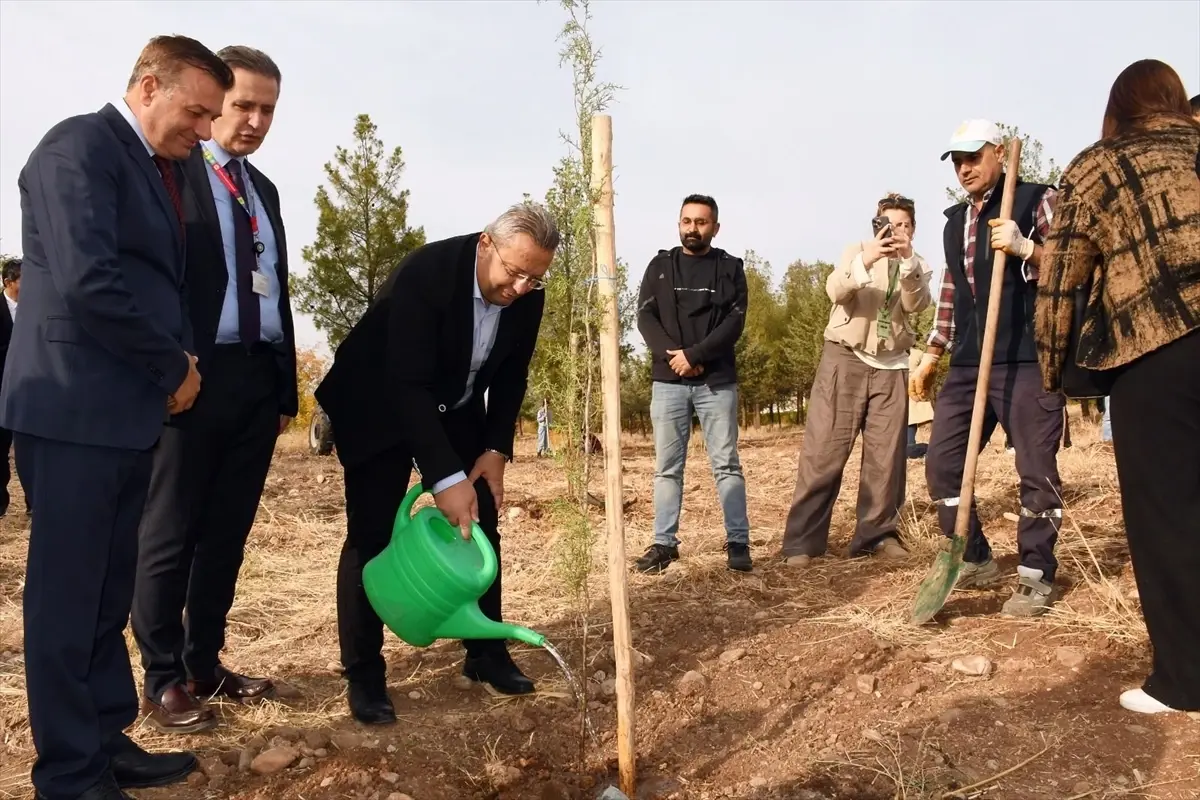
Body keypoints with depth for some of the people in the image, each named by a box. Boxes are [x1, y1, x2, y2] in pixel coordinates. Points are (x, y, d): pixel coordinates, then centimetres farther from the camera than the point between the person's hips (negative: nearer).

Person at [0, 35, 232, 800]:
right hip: (77, 408, -8)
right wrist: (174, 367, -12)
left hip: (130, 408, 8)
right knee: (67, 595, 2)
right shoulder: (79, 147, -10)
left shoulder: (163, 168, 16)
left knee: (109, 594, 14)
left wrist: (176, 363, 0)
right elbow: (88, 281, -22)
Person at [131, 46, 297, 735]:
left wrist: (287, 387, 15)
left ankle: (205, 662, 25)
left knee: (228, 533, 12)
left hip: (258, 382, 7)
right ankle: (163, 680, 16)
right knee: (171, 535, 4)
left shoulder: (263, 190, 19)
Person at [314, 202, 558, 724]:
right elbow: (407, 385, -35)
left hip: (455, 412, 6)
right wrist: (444, 477, -38)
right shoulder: (426, 272, -32)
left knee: (481, 528, 3)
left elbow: (511, 377, 0)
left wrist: (496, 449, -10)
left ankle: (486, 653, 17)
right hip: (379, 408, -5)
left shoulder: (527, 297, -14)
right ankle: (364, 674, 5)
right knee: (371, 536, -7)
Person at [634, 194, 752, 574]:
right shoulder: (660, 266, 10)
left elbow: (735, 320, -5)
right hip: (668, 381, 1)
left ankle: (738, 542, 6)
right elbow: (645, 318, 1)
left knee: (726, 464, 1)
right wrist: (672, 355, -14)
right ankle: (664, 543, 10)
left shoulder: (730, 268, 6)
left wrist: (695, 354, -15)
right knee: (667, 467, 4)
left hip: (717, 381, -1)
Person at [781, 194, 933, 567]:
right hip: (845, 358, -3)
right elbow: (835, 290, -15)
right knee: (824, 450, -6)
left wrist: (907, 260, -23)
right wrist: (866, 260, -31)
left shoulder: (918, 266, 11)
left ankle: (878, 532, 13)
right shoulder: (857, 251, 5)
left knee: (886, 453, 2)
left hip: (891, 366, 3)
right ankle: (802, 539, -4)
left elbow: (916, 304, -10)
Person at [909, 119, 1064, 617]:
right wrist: (930, 356, 21)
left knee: (1036, 469, -2)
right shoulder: (954, 221, 21)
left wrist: (1026, 248, -19)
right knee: (941, 463, 4)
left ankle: (1035, 575, 11)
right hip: (967, 365, 6)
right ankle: (976, 560, 19)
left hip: (1027, 360, -6)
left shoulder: (1037, 200, 3)